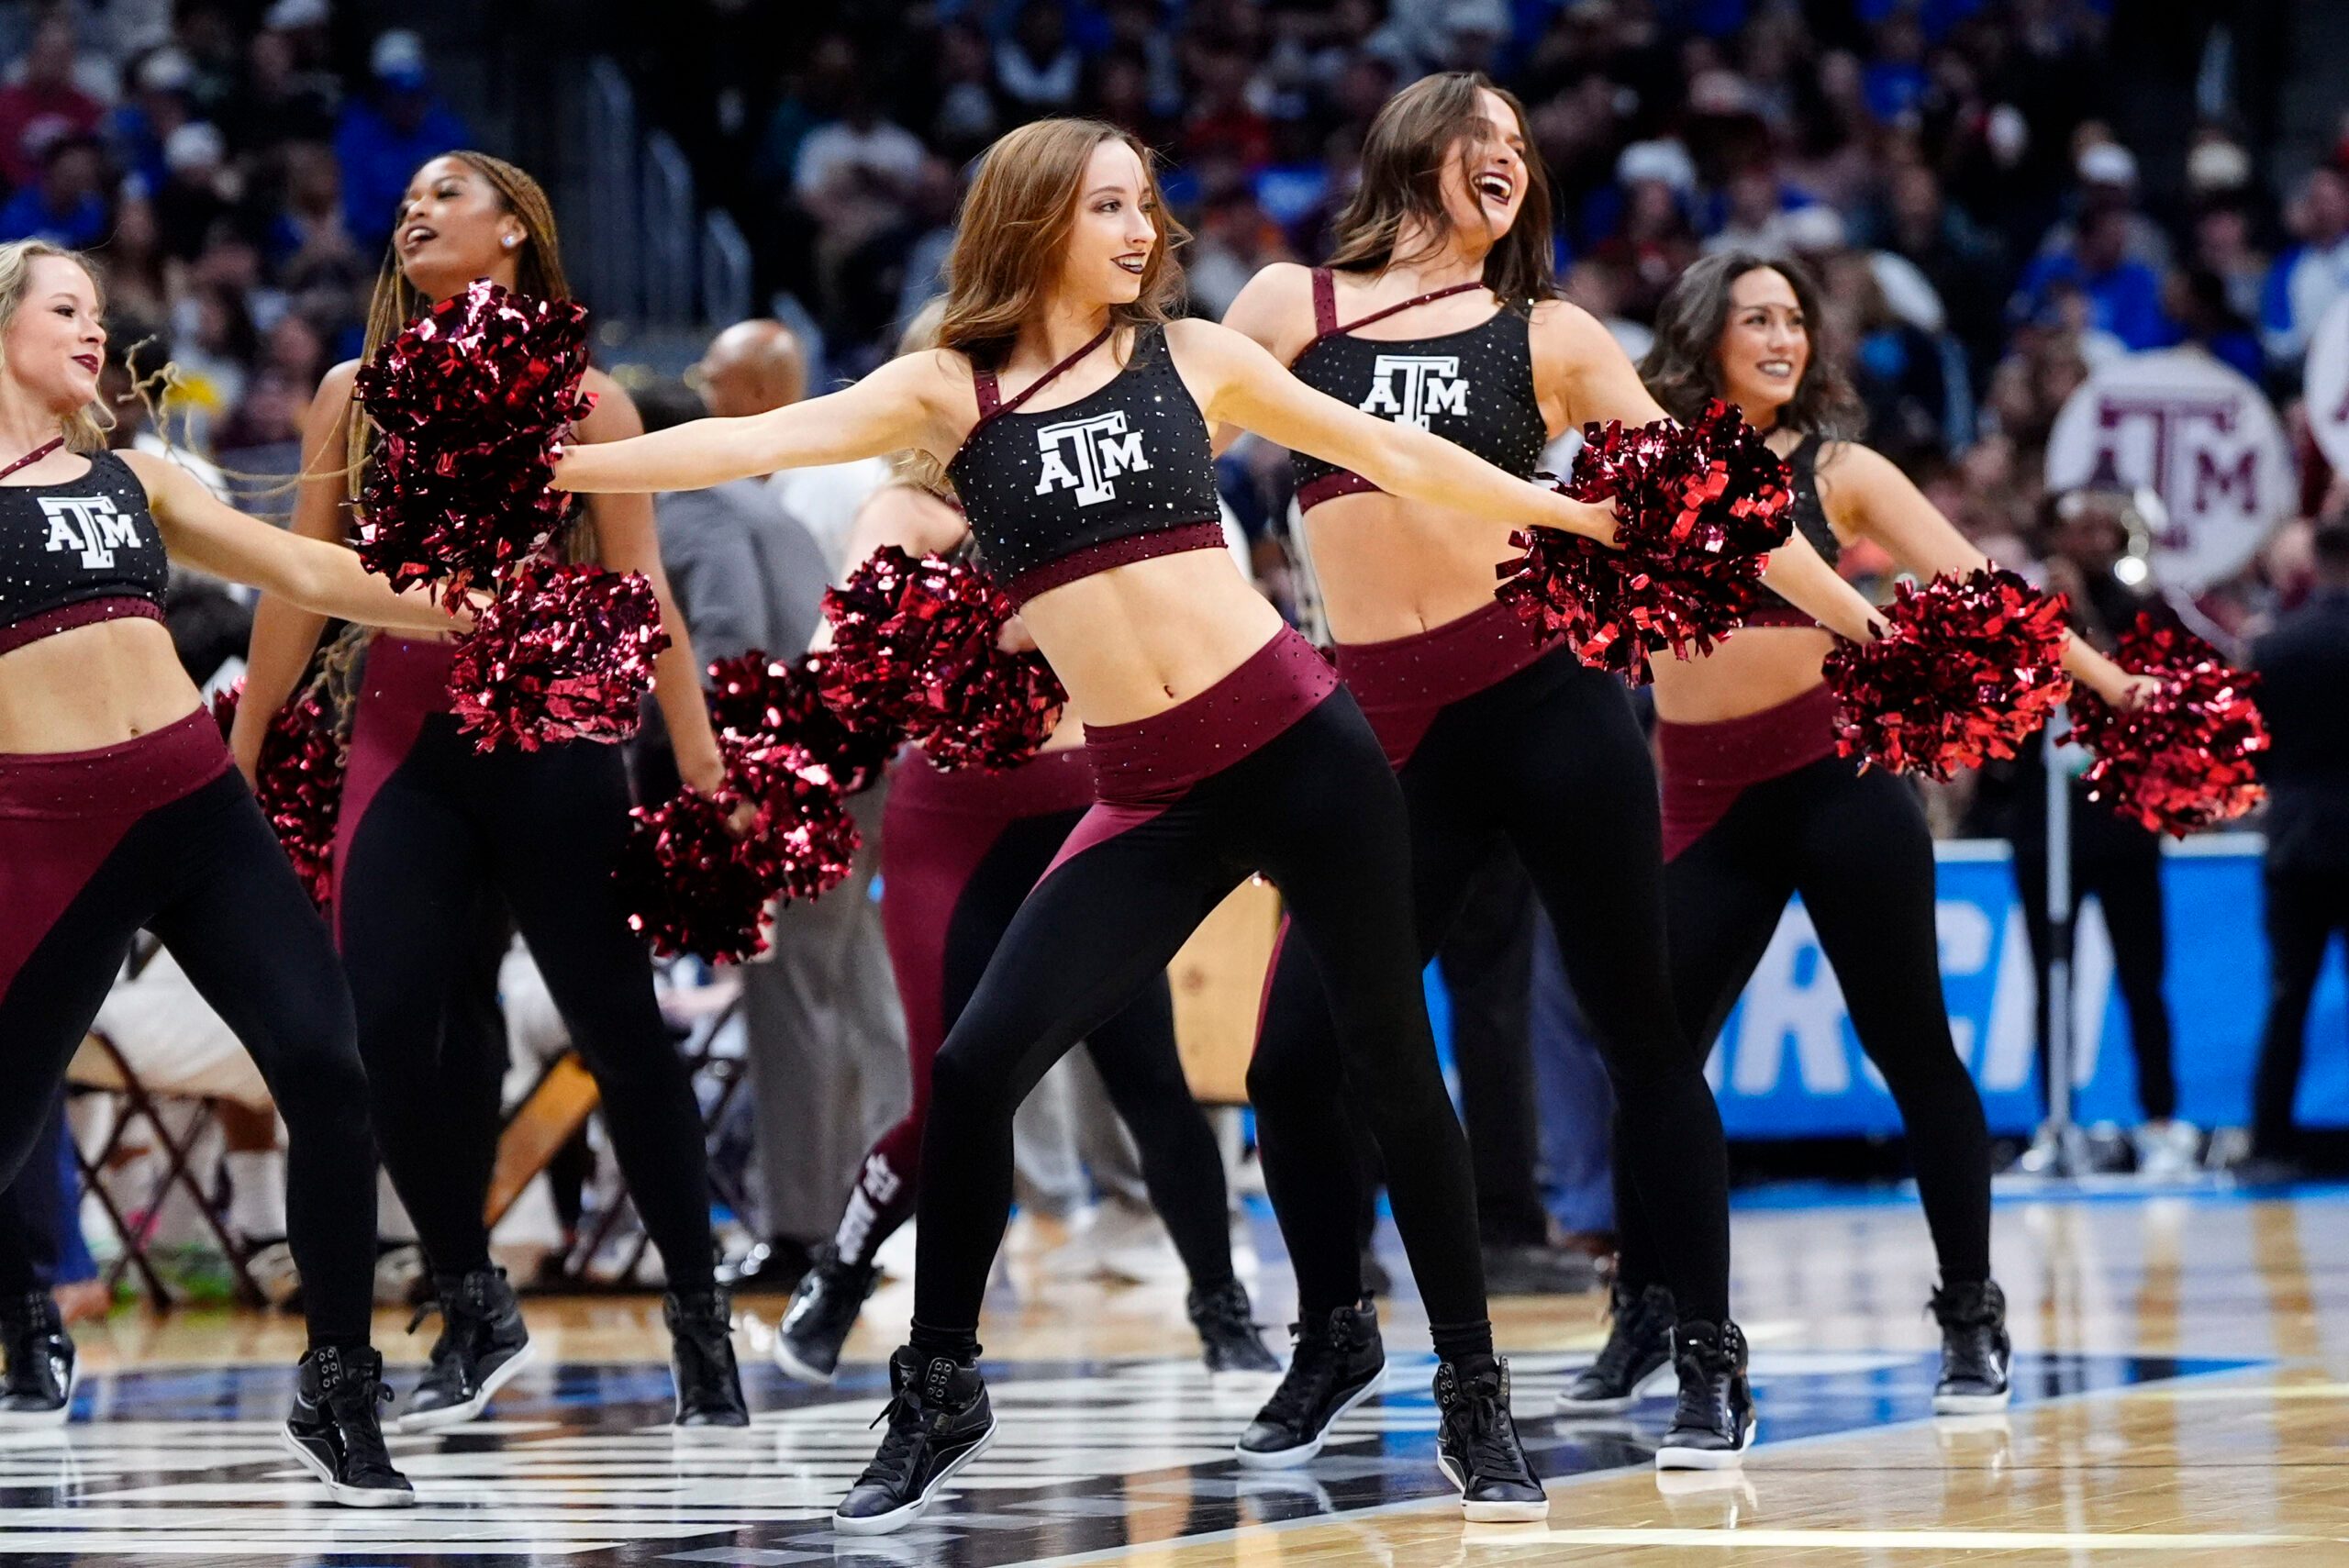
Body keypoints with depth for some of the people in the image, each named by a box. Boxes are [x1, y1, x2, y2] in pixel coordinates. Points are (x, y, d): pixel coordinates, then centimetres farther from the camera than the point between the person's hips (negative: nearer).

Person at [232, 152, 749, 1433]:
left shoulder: (582, 403, 3)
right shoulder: (355, 396, 10)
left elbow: (639, 591, 2)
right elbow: (300, 591, 13)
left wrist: (700, 761, -2)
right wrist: (235, 762, 13)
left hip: (550, 738, -2)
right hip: (403, 741, 2)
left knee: (618, 1027, -2)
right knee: (386, 1031, -10)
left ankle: (699, 1313, 10)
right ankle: (473, 1314, 7)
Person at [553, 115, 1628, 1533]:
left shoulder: (1191, 356, 6)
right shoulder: (949, 390, 3)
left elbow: (1389, 453, 16)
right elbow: (752, 441, -7)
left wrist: (1571, 512, 22)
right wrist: (558, 467, -18)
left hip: (1298, 739, 0)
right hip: (1148, 798, 0)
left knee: (1394, 1062, 4)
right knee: (977, 1067, -11)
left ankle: (1476, 1402, 16)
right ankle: (941, 1400, 6)